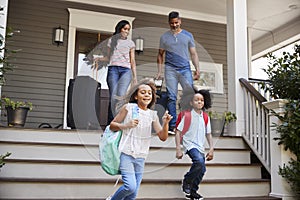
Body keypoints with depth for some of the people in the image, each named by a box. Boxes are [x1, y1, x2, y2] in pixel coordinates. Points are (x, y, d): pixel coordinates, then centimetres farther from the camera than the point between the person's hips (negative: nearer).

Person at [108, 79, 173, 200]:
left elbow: (163, 137, 2)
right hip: (126, 154, -4)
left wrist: (165, 123, -16)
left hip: (140, 158, 4)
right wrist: (126, 125, -15)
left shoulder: (152, 115, 5)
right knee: (130, 187, -18)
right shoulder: (128, 107, -4)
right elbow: (112, 125, 2)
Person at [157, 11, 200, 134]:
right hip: (170, 69, 0)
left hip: (185, 69, 0)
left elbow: (193, 54, 12)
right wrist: (159, 71, 6)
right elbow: (160, 55, 15)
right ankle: (173, 125, 1)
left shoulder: (188, 35, 13)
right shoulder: (164, 37, 13)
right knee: (171, 97, -2)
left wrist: (197, 69, 0)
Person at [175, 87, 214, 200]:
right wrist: (178, 149, -13)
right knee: (199, 161, -29)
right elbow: (178, 132, -7)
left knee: (202, 169, 4)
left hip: (200, 147, 6)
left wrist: (211, 149, 6)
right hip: (190, 144, -6)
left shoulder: (206, 117, 7)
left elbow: (208, 134, 14)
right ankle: (186, 181, -5)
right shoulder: (187, 116, -7)